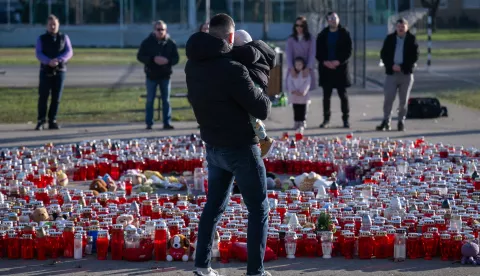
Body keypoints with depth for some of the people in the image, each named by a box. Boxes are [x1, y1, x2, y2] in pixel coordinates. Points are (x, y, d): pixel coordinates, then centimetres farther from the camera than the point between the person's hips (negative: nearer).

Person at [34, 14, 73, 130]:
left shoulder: (64, 38, 8)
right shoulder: (41, 39, 5)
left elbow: (69, 52, -2)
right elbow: (38, 54, -6)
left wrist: (58, 60, -21)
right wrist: (49, 61, -25)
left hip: (60, 70, 1)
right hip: (46, 71, -1)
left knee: (56, 98, 1)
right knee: (43, 96, -4)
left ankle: (52, 121, 7)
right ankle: (41, 121, 1)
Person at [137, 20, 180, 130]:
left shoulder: (170, 43, 2)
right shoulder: (147, 42, -1)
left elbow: (176, 58, 2)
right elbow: (140, 56, -5)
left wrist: (167, 61, -19)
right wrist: (153, 59, -19)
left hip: (165, 76, 1)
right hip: (151, 75, -1)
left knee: (166, 100, 5)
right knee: (150, 100, 3)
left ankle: (167, 123, 10)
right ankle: (149, 123, 8)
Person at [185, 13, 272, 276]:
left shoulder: (193, 66, -2)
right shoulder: (232, 70, -25)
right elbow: (262, 110, -18)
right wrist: (262, 94, 4)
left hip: (213, 146, 7)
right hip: (240, 148, -7)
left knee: (214, 204, 20)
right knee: (258, 209, 5)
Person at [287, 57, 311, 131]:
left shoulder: (306, 74, 2)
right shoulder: (292, 74, 8)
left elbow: (307, 84, -6)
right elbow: (290, 83, 1)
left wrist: (303, 91, -18)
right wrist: (293, 91, -15)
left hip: (303, 96, -2)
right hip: (294, 96, 2)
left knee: (303, 111, -3)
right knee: (296, 111, 5)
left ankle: (302, 123, -3)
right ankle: (296, 123, 10)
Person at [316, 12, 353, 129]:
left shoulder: (344, 34, 0)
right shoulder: (323, 35, 7)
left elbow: (348, 51, -3)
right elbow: (318, 52, 6)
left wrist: (338, 62, -15)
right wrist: (325, 62, -11)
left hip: (341, 68, -2)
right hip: (326, 68, 2)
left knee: (343, 95, 2)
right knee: (326, 96, 4)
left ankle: (346, 119, 7)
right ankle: (326, 120, 11)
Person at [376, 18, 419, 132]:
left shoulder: (412, 39, 2)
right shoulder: (390, 39, 8)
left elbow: (415, 56, -3)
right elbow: (383, 54, 5)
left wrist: (402, 67, -12)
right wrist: (391, 65, -10)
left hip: (406, 73, -1)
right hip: (391, 72, 1)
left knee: (403, 100, 2)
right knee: (388, 98, -5)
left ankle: (401, 122, 9)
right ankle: (386, 121, 0)